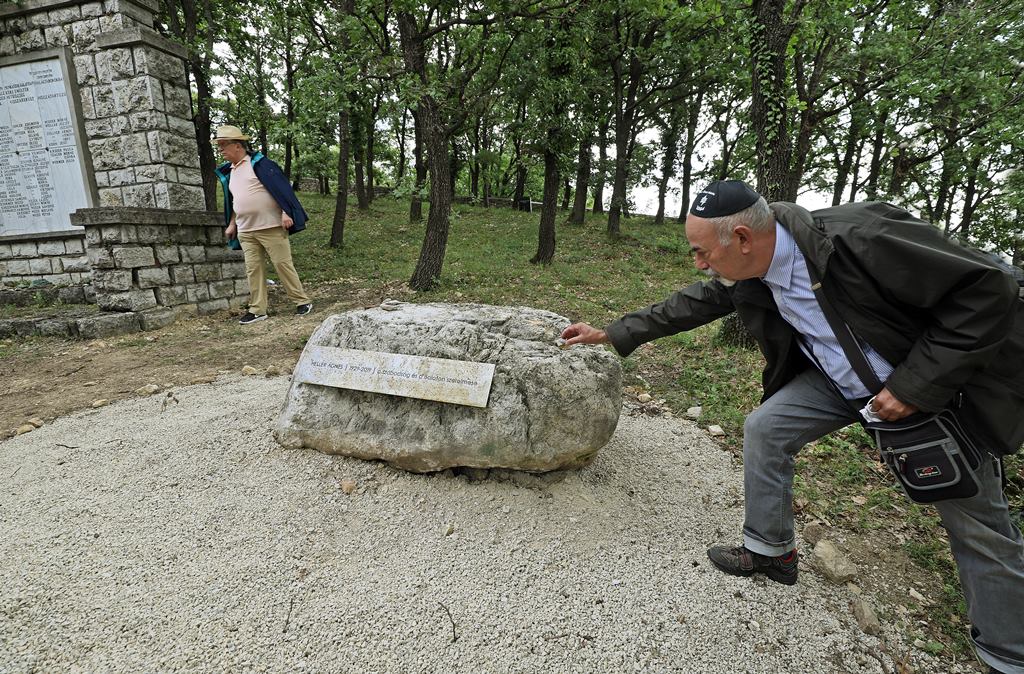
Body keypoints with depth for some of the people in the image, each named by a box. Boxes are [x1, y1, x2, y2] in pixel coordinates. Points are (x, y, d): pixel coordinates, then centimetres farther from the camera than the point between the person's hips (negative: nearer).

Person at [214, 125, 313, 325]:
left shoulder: (259, 162, -6)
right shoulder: (228, 172, 17)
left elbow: (281, 187, -12)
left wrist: (286, 213, -19)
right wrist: (232, 224, 22)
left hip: (271, 227, -7)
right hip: (245, 231, 7)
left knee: (283, 265, -4)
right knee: (253, 270, 5)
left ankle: (303, 301, 8)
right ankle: (257, 310, 10)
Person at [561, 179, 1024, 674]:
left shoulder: (859, 238, -35)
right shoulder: (749, 271, -14)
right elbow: (691, 304, 0)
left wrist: (915, 385, -29)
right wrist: (612, 334, 0)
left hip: (931, 380, -5)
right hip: (837, 378, 6)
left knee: (975, 522, 3)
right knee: (765, 429, -4)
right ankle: (769, 549, 16)